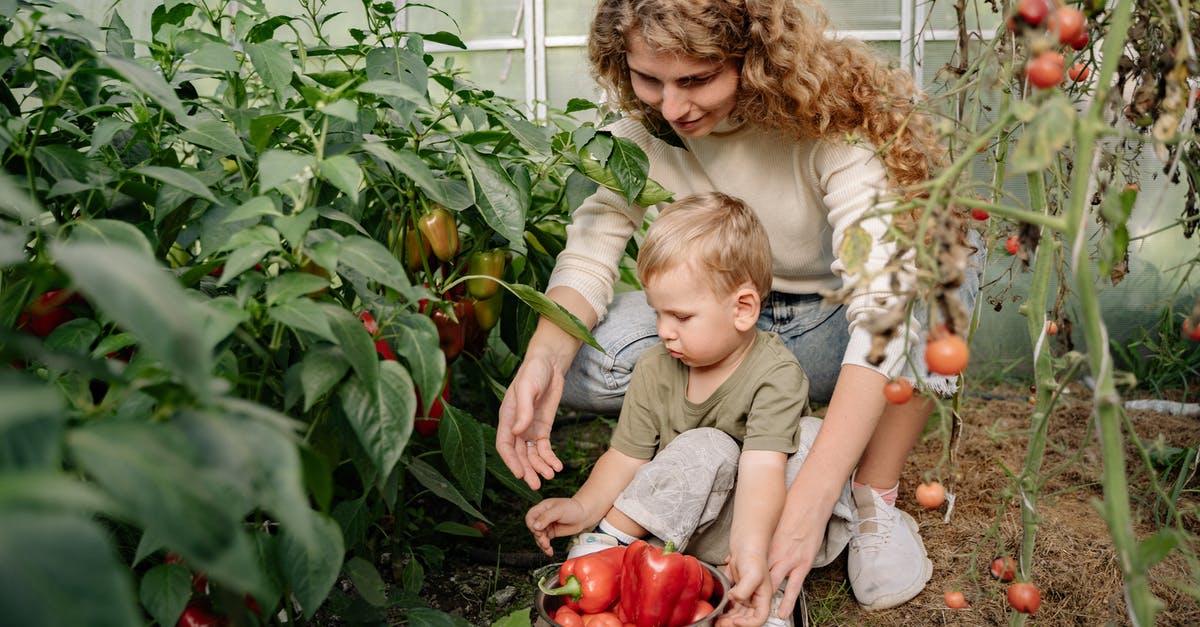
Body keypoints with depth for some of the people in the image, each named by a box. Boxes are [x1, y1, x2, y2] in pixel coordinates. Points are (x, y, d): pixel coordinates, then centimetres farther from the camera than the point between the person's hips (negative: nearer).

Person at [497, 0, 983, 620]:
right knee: (584, 363, -24)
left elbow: (884, 302, -37)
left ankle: (876, 502, -15)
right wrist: (543, 357, -38)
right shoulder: (644, 125, -13)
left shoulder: (835, 119, -28)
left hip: (838, 328, -2)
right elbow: (591, 248, -14)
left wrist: (810, 499, -47)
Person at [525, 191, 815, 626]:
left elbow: (762, 467, -32)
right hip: (678, 522, 2)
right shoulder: (654, 371, -4)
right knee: (707, 448, -29)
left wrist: (750, 551, -46)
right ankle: (608, 540, -20)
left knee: (811, 436, -27)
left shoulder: (776, 374, -19)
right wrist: (584, 507, -22)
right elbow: (627, 456, -3)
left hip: (752, 523, -2)